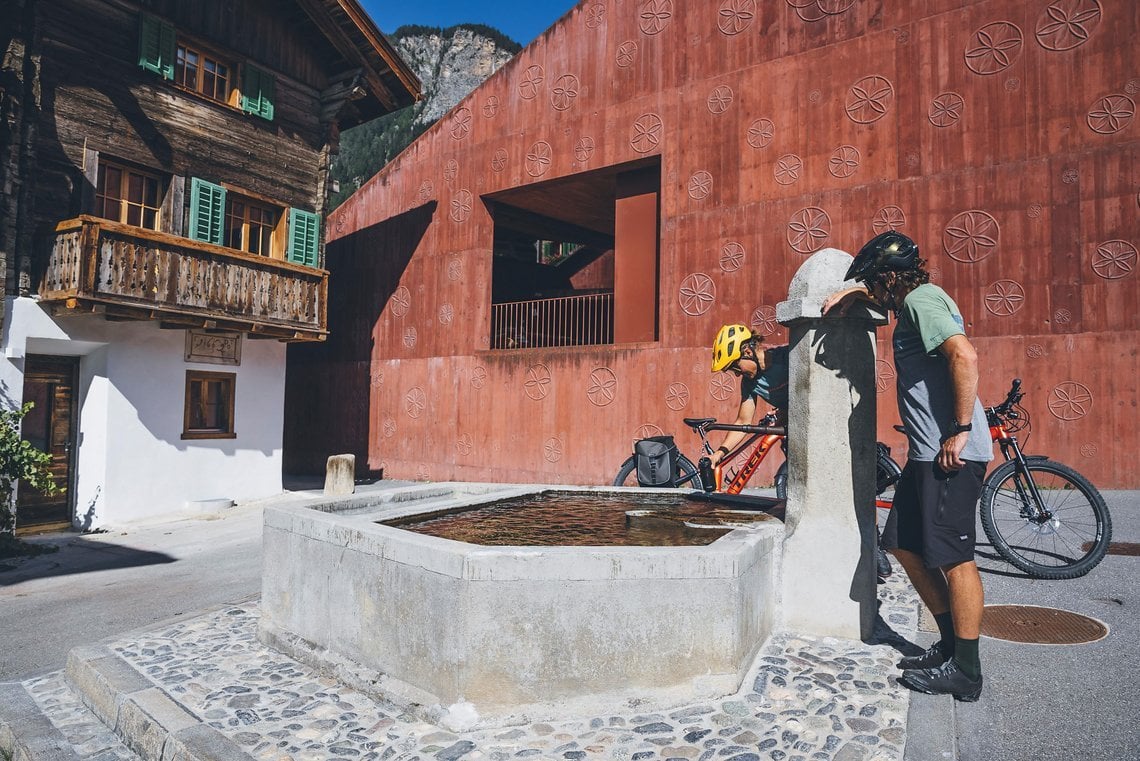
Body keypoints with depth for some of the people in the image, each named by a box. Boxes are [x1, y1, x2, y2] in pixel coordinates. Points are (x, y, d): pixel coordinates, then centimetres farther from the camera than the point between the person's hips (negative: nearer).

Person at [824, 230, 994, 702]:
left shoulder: (921, 300, -11)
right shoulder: (916, 298, 18)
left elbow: (965, 356, -25)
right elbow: (883, 290, 43)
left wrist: (960, 431, -24)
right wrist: (851, 293, 28)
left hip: (950, 455, -10)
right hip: (927, 453, 10)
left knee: (954, 558, -2)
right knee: (905, 546, 14)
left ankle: (965, 672, 11)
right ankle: (950, 645, 25)